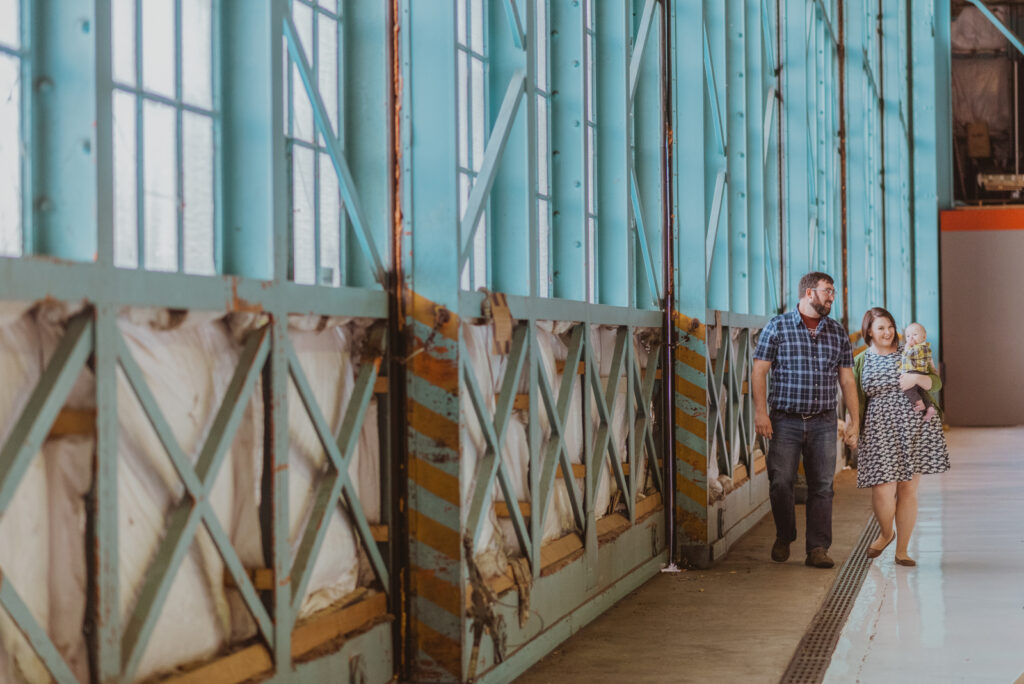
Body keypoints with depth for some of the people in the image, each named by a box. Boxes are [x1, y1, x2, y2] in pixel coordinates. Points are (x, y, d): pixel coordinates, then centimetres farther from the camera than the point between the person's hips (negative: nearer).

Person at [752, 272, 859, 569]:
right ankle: (784, 537, 17)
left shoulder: (837, 333, 11)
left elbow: (847, 381, 13)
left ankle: (818, 549, 4)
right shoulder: (777, 327, 1)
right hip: (785, 420, -3)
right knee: (781, 482, -6)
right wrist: (760, 412, -10)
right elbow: (759, 372, -1)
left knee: (822, 485, -1)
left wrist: (854, 422, 8)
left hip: (823, 422, 3)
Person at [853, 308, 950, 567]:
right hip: (880, 431, 0)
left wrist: (917, 378, -14)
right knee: (883, 489, -11)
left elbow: (936, 383, 5)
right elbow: (856, 401, 15)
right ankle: (886, 534, 20)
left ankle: (902, 549, 13)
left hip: (915, 428, 1)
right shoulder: (861, 361, 10)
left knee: (908, 489, 1)